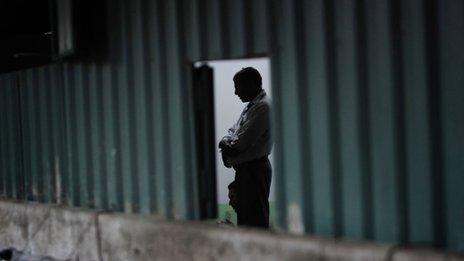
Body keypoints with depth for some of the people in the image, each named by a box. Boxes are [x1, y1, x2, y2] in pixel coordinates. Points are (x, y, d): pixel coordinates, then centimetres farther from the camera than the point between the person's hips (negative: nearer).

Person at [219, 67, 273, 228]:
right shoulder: (251, 105, 17)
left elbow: (243, 142, -21)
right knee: (243, 217, 16)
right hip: (244, 170, 10)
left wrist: (226, 144, -1)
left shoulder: (263, 107, -15)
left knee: (256, 222, -8)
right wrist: (227, 141, -5)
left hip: (254, 170, -10)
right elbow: (233, 131, 18)